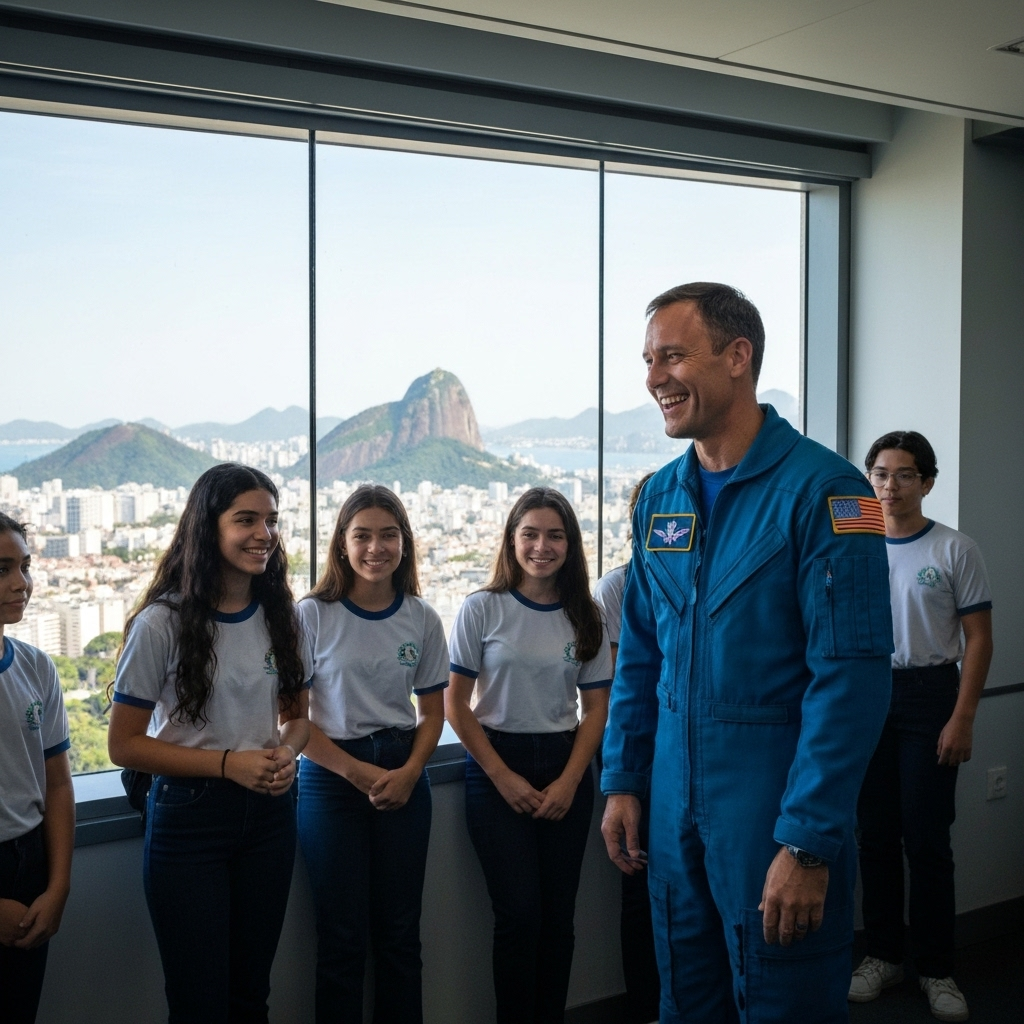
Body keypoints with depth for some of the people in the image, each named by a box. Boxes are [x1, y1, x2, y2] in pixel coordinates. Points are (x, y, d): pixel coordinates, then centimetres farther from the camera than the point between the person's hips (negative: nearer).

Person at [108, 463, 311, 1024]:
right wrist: (227, 763, -19)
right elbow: (124, 744, -10)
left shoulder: (281, 616, 2)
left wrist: (287, 753, -9)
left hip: (268, 814, 5)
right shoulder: (162, 624, -14)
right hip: (188, 817, -4)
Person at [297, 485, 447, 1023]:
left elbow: (432, 711, 9)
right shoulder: (313, 615, -7)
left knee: (400, 932, 8)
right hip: (331, 775, -2)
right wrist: (356, 771, -13)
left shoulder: (422, 619, 2)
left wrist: (410, 772, -8)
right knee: (343, 935, 5)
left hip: (403, 775, 3)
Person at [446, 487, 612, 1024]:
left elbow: (596, 707, 6)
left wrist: (569, 782, -6)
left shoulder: (585, 617, 5)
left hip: (565, 767, 3)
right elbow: (455, 704, -4)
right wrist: (504, 778, -9)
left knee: (558, 914, 5)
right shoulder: (482, 609, -4)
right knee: (520, 913, -5)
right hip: (497, 767, -3)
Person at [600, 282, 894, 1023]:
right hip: (675, 803, 6)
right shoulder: (660, 497, 6)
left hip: (776, 807, -6)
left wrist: (809, 844, -19)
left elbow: (851, 677, -17)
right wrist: (623, 782, 8)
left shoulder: (821, 489, -14)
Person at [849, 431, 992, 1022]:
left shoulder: (955, 550, -3)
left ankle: (936, 969, 12)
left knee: (927, 840, -1)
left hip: (929, 696, -3)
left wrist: (963, 719, -11)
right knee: (876, 836, 10)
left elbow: (979, 639, -4)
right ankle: (884, 956, 22)